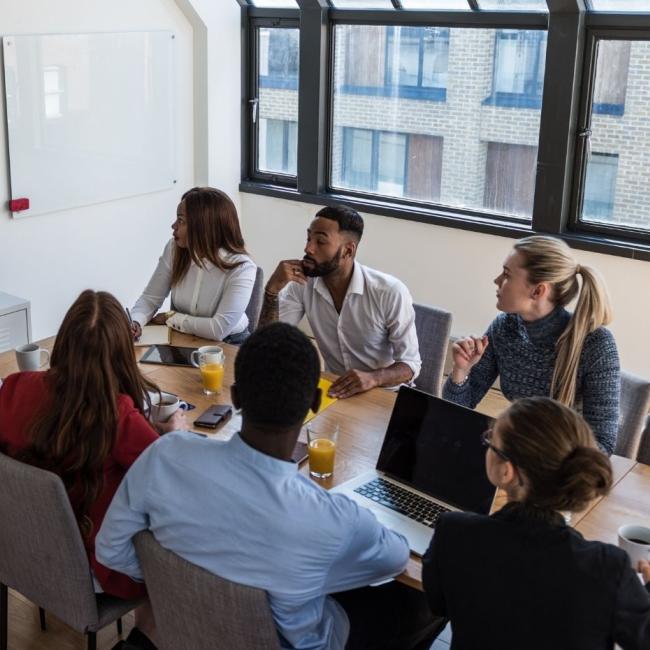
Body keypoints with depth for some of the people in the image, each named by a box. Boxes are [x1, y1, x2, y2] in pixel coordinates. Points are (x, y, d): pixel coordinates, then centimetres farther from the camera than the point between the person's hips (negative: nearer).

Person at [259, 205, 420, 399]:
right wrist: (273, 289, -21)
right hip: (335, 389, 2)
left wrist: (372, 378, -34)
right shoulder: (302, 284, -6)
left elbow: (410, 363, -15)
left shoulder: (390, 292, -19)